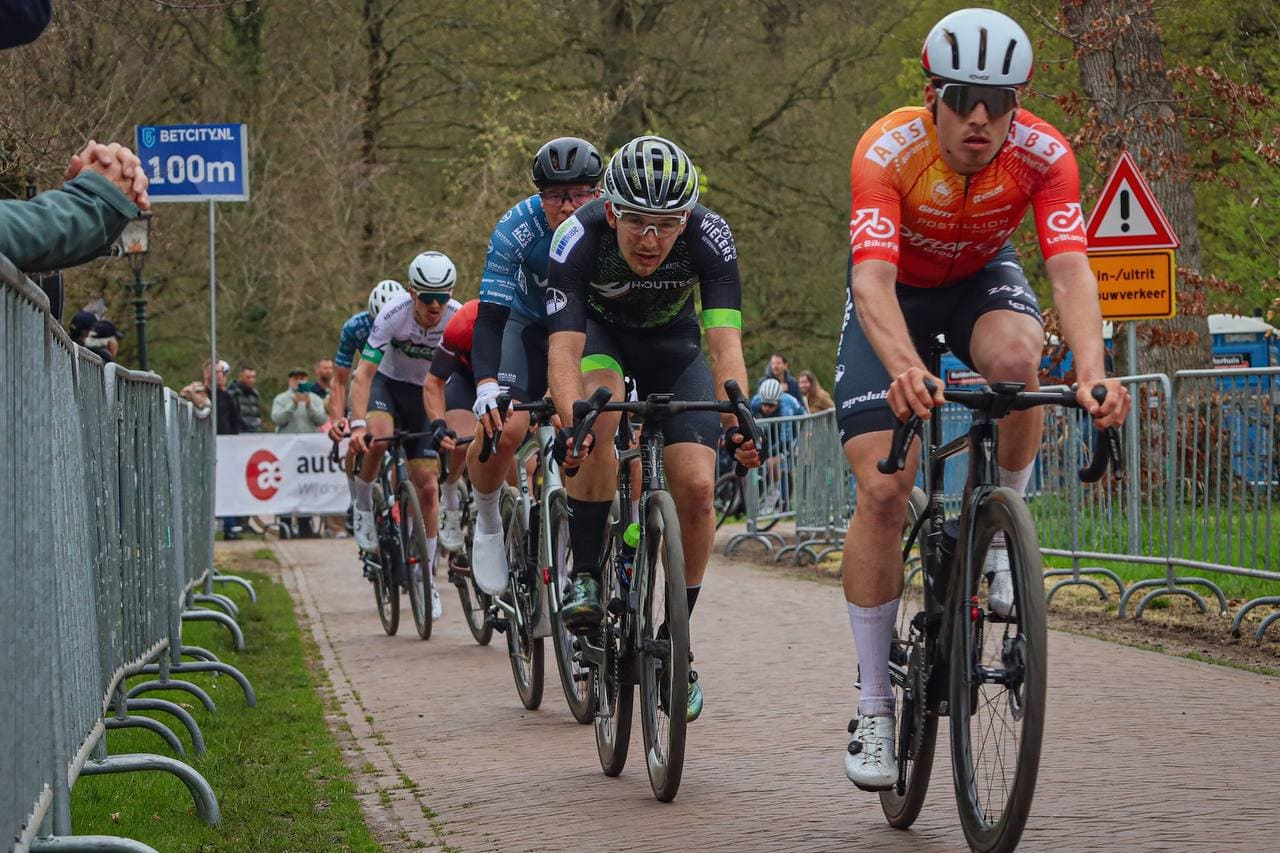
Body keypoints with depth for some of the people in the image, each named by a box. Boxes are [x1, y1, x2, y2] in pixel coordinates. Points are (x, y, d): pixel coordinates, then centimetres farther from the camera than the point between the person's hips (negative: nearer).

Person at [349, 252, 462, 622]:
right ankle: (363, 505, -8)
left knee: (427, 486, -5)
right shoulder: (393, 314, -29)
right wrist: (358, 424, -44)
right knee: (378, 436, -37)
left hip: (426, 396, 2)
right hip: (387, 384, -2)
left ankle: (427, 577, 7)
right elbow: (364, 373, -31)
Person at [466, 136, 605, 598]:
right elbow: (490, 317, -33)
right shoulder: (517, 229, -30)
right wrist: (486, 387, -48)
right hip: (531, 323, -1)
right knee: (504, 430, -22)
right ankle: (488, 522, 7)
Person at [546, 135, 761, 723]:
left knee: (695, 488, -14)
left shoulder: (710, 237, -32)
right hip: (601, 333, -1)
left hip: (672, 343, 1)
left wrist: (736, 421, -56)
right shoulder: (579, 237, -34)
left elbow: (725, 343, -39)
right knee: (603, 413, -35)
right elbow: (564, 346, -41)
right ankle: (584, 576, -20)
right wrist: (572, 422, -58)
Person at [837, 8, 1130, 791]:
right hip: (897, 290, -1)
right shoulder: (887, 152, -33)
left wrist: (1093, 372, -56)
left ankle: (999, 533, -11)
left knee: (1015, 356, -37)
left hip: (983, 278, 1)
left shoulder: (1044, 154, -27)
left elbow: (1070, 268, -37)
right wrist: (906, 368, -63)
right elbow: (873, 281, -43)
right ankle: (875, 708, -3)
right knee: (882, 490, -14)